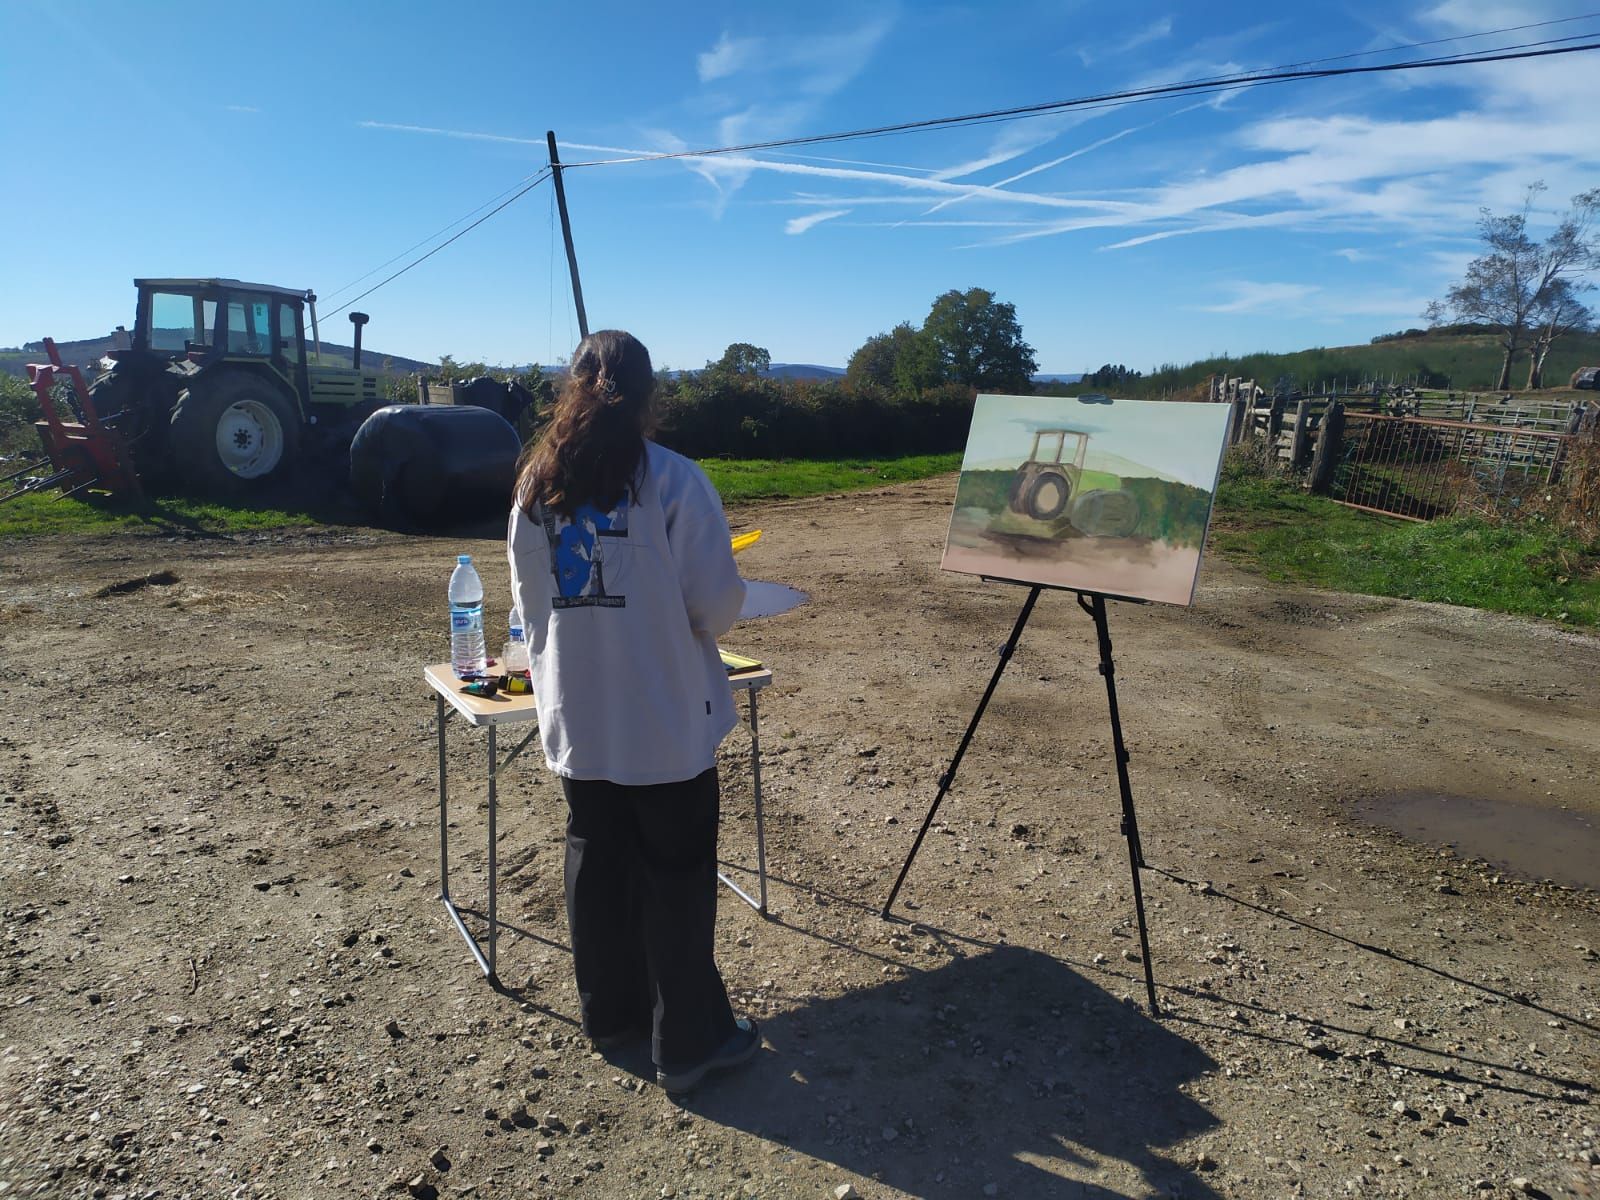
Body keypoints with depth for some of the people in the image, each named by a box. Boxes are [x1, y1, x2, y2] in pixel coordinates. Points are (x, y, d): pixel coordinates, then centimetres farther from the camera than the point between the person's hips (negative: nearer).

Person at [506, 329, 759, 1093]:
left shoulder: (536, 484, 2)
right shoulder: (672, 481, -14)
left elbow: (528, 600, 10)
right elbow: (718, 604, -14)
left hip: (576, 717, 5)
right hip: (666, 719, -5)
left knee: (594, 860, 19)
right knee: (676, 875, 8)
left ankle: (608, 1012, 36)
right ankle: (686, 1044, 22)